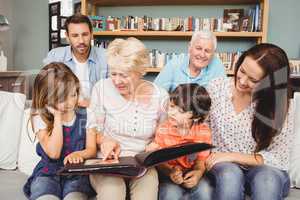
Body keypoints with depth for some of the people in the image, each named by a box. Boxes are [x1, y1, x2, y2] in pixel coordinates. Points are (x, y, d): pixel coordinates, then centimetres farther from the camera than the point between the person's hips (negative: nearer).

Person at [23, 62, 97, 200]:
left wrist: (79, 154, -22)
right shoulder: (40, 118, -4)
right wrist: (58, 118, -13)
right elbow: (53, 153, -13)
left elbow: (92, 150, 3)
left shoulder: (84, 116, 2)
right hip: (48, 173, 0)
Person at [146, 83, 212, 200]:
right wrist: (170, 171, -28)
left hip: (191, 174, 1)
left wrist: (198, 173, -24)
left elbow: (201, 160, -2)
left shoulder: (203, 131, -9)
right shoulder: (163, 129, -10)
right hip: (168, 173, -1)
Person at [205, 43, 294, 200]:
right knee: (230, 175, -33)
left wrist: (232, 156, -18)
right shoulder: (216, 87, -8)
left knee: (267, 179, -34)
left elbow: (279, 159, -11)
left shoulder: (280, 105, -12)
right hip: (223, 167, 1)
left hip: (263, 169, -1)